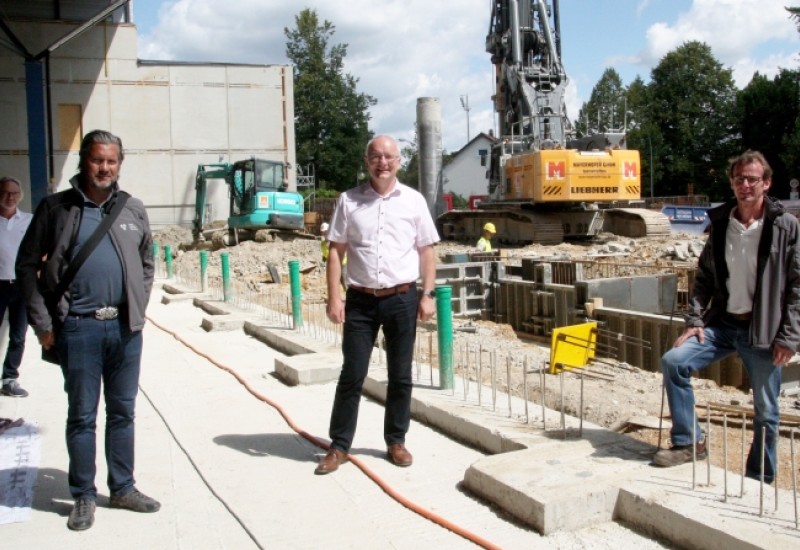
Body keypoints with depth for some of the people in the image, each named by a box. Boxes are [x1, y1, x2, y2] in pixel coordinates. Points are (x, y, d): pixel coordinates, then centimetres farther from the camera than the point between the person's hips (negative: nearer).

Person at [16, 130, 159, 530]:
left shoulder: (133, 210, 8)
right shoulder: (56, 208, -2)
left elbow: (146, 263, 17)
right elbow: (27, 266, 0)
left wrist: (138, 310, 7)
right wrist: (43, 325, -5)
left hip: (125, 327, 3)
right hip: (79, 328, -3)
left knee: (123, 413, 12)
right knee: (82, 416, 7)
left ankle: (123, 489, 26)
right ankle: (83, 496, 20)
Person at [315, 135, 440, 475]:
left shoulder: (413, 200, 3)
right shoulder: (349, 201, 2)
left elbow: (426, 251, 5)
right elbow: (336, 252, 2)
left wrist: (428, 295, -2)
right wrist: (333, 298, -6)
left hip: (402, 299, 1)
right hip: (360, 300, 0)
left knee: (400, 376, 9)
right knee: (352, 375, 4)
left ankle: (396, 442, 24)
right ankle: (339, 446, 15)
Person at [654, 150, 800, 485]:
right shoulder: (720, 223, 5)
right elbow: (704, 276, 9)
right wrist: (695, 320, -1)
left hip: (763, 331, -3)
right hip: (722, 323, 4)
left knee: (766, 412, 6)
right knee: (673, 361, -13)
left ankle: (759, 482, 25)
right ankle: (689, 441, 2)